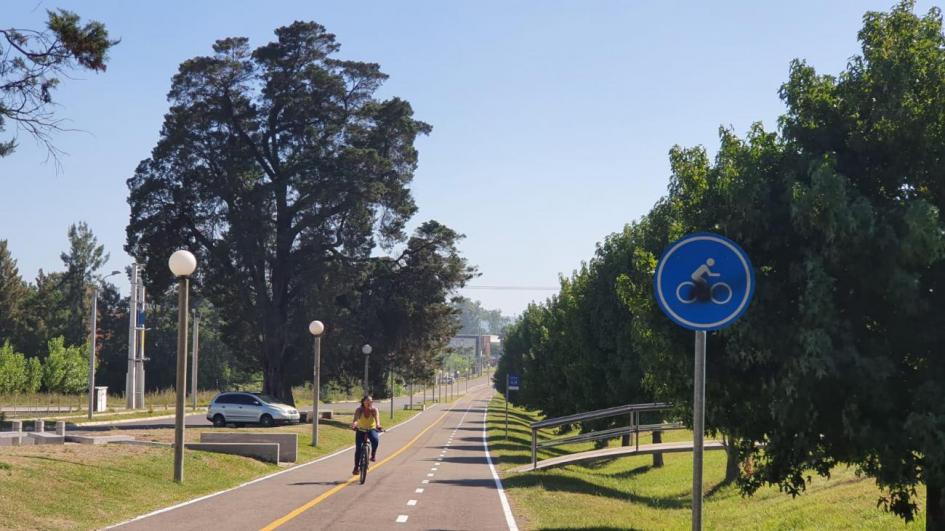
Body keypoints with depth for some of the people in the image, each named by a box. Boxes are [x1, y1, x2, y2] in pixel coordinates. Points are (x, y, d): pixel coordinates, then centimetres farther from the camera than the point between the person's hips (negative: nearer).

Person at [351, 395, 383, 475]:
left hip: (371, 429, 0)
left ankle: (373, 455, -6)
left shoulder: (374, 410, -16)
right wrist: (354, 424, -56)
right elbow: (356, 418, -33)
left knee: (375, 440, -32)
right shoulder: (359, 410, -16)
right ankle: (356, 467, 0)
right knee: (358, 448, -11)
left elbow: (377, 418, -34)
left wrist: (378, 425, -56)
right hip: (360, 430, 0)